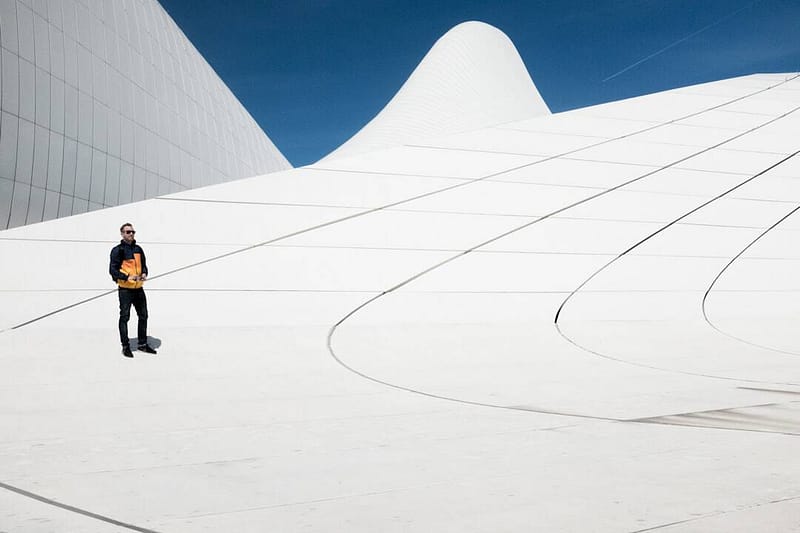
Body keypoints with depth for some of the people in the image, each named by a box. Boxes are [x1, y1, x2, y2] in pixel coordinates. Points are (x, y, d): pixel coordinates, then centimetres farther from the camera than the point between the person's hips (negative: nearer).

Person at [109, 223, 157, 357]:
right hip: (125, 289, -6)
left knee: (143, 316, 11)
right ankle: (125, 346, 8)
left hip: (139, 289, 6)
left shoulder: (138, 249, 12)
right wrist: (127, 277, -22)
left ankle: (143, 344, 24)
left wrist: (144, 274, -2)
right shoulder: (117, 250, -6)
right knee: (124, 317, 0)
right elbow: (113, 270, -10)